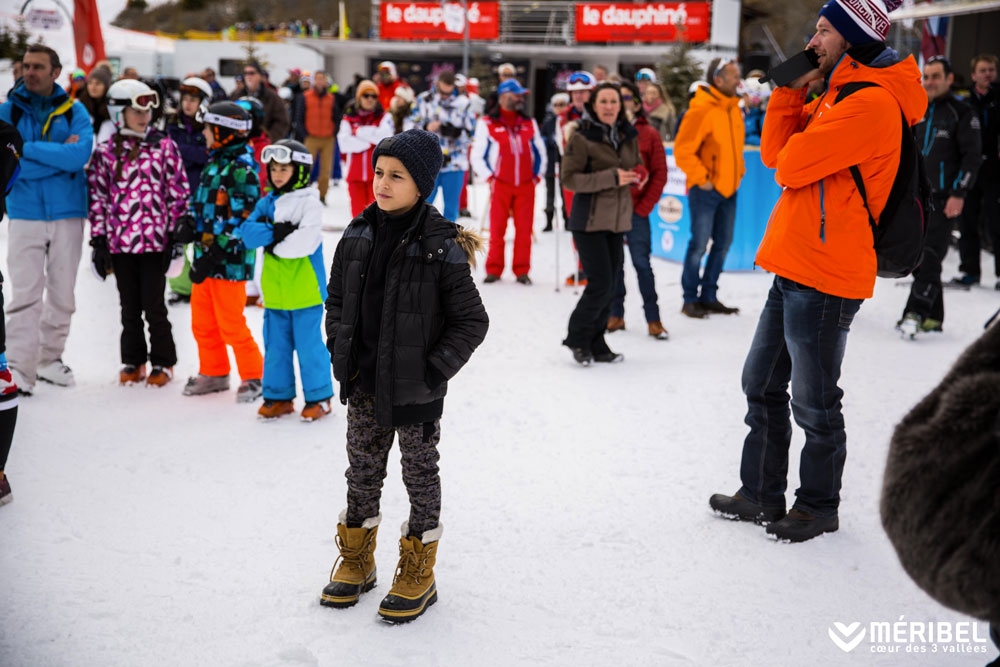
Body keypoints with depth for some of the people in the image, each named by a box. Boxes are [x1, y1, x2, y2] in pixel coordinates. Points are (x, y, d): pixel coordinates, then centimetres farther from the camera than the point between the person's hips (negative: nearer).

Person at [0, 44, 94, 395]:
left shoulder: (75, 112, 4)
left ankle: (50, 359, 23)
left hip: (68, 212, 1)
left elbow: (81, 155, -14)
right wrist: (60, 155, -13)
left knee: (63, 294, 9)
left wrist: (28, 148, -13)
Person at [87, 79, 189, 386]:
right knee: (130, 306, 13)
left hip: (154, 241, -2)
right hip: (120, 242, 2)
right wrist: (99, 241, 1)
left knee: (154, 306, 4)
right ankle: (133, 361, 26)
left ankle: (162, 362, 18)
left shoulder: (164, 147, -1)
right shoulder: (105, 153, 3)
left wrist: (175, 235, -3)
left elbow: (178, 194, -1)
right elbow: (98, 198, 4)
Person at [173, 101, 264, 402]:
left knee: (231, 324, -3)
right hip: (206, 256, 9)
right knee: (202, 322, 16)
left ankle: (254, 376, 12)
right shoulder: (214, 163, 14)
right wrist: (188, 225, 3)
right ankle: (214, 373, 31)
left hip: (229, 261, -9)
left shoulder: (241, 168, -15)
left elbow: (242, 220, -20)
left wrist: (212, 255, -22)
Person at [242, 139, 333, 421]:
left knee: (309, 345, 3)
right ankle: (278, 395, 25)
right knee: (275, 346, 13)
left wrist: (272, 243, -10)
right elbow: (248, 233, -4)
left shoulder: (309, 202, -9)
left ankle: (319, 397, 15)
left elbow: (304, 242, -22)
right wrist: (276, 232, -17)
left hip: (305, 290, -6)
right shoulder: (266, 203, 9)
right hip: (275, 292, 6)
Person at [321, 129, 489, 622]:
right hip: (364, 382, 5)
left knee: (420, 475, 10)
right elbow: (336, 299, 13)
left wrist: (435, 370, -15)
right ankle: (356, 561, 37)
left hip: (416, 388, -5)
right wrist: (340, 352, 4)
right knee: (362, 471, 17)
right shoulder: (358, 235, 0)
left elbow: (472, 321, -11)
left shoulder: (442, 247, -15)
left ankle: (417, 574, 26)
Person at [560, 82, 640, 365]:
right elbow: (569, 178, -15)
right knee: (601, 283, -11)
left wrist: (635, 176, 1)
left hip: (617, 220, 6)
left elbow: (635, 167, 26)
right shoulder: (581, 135, -9)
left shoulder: (628, 135, 10)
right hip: (589, 221, -6)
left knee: (609, 286, 7)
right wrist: (611, 178, -21)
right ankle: (577, 338, 10)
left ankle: (595, 344, 20)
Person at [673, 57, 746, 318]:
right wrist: (701, 179, -15)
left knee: (723, 244, 11)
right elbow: (683, 150, -17)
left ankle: (709, 296, 21)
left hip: (729, 188, 8)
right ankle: (690, 300, 8)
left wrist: (738, 172, 13)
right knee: (699, 245, -3)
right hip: (706, 190, -8)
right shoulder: (702, 109, -15)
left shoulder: (733, 107, 10)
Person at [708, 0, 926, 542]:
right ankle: (760, 496, 28)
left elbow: (791, 165, -20)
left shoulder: (871, 101, -16)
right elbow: (774, 153, 12)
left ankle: (819, 508, 20)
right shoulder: (836, 93, 17)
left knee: (814, 402, 3)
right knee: (762, 385, 16)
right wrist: (791, 92, 2)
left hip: (825, 277, -10)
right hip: (794, 268, 10)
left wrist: (794, 151, 0)